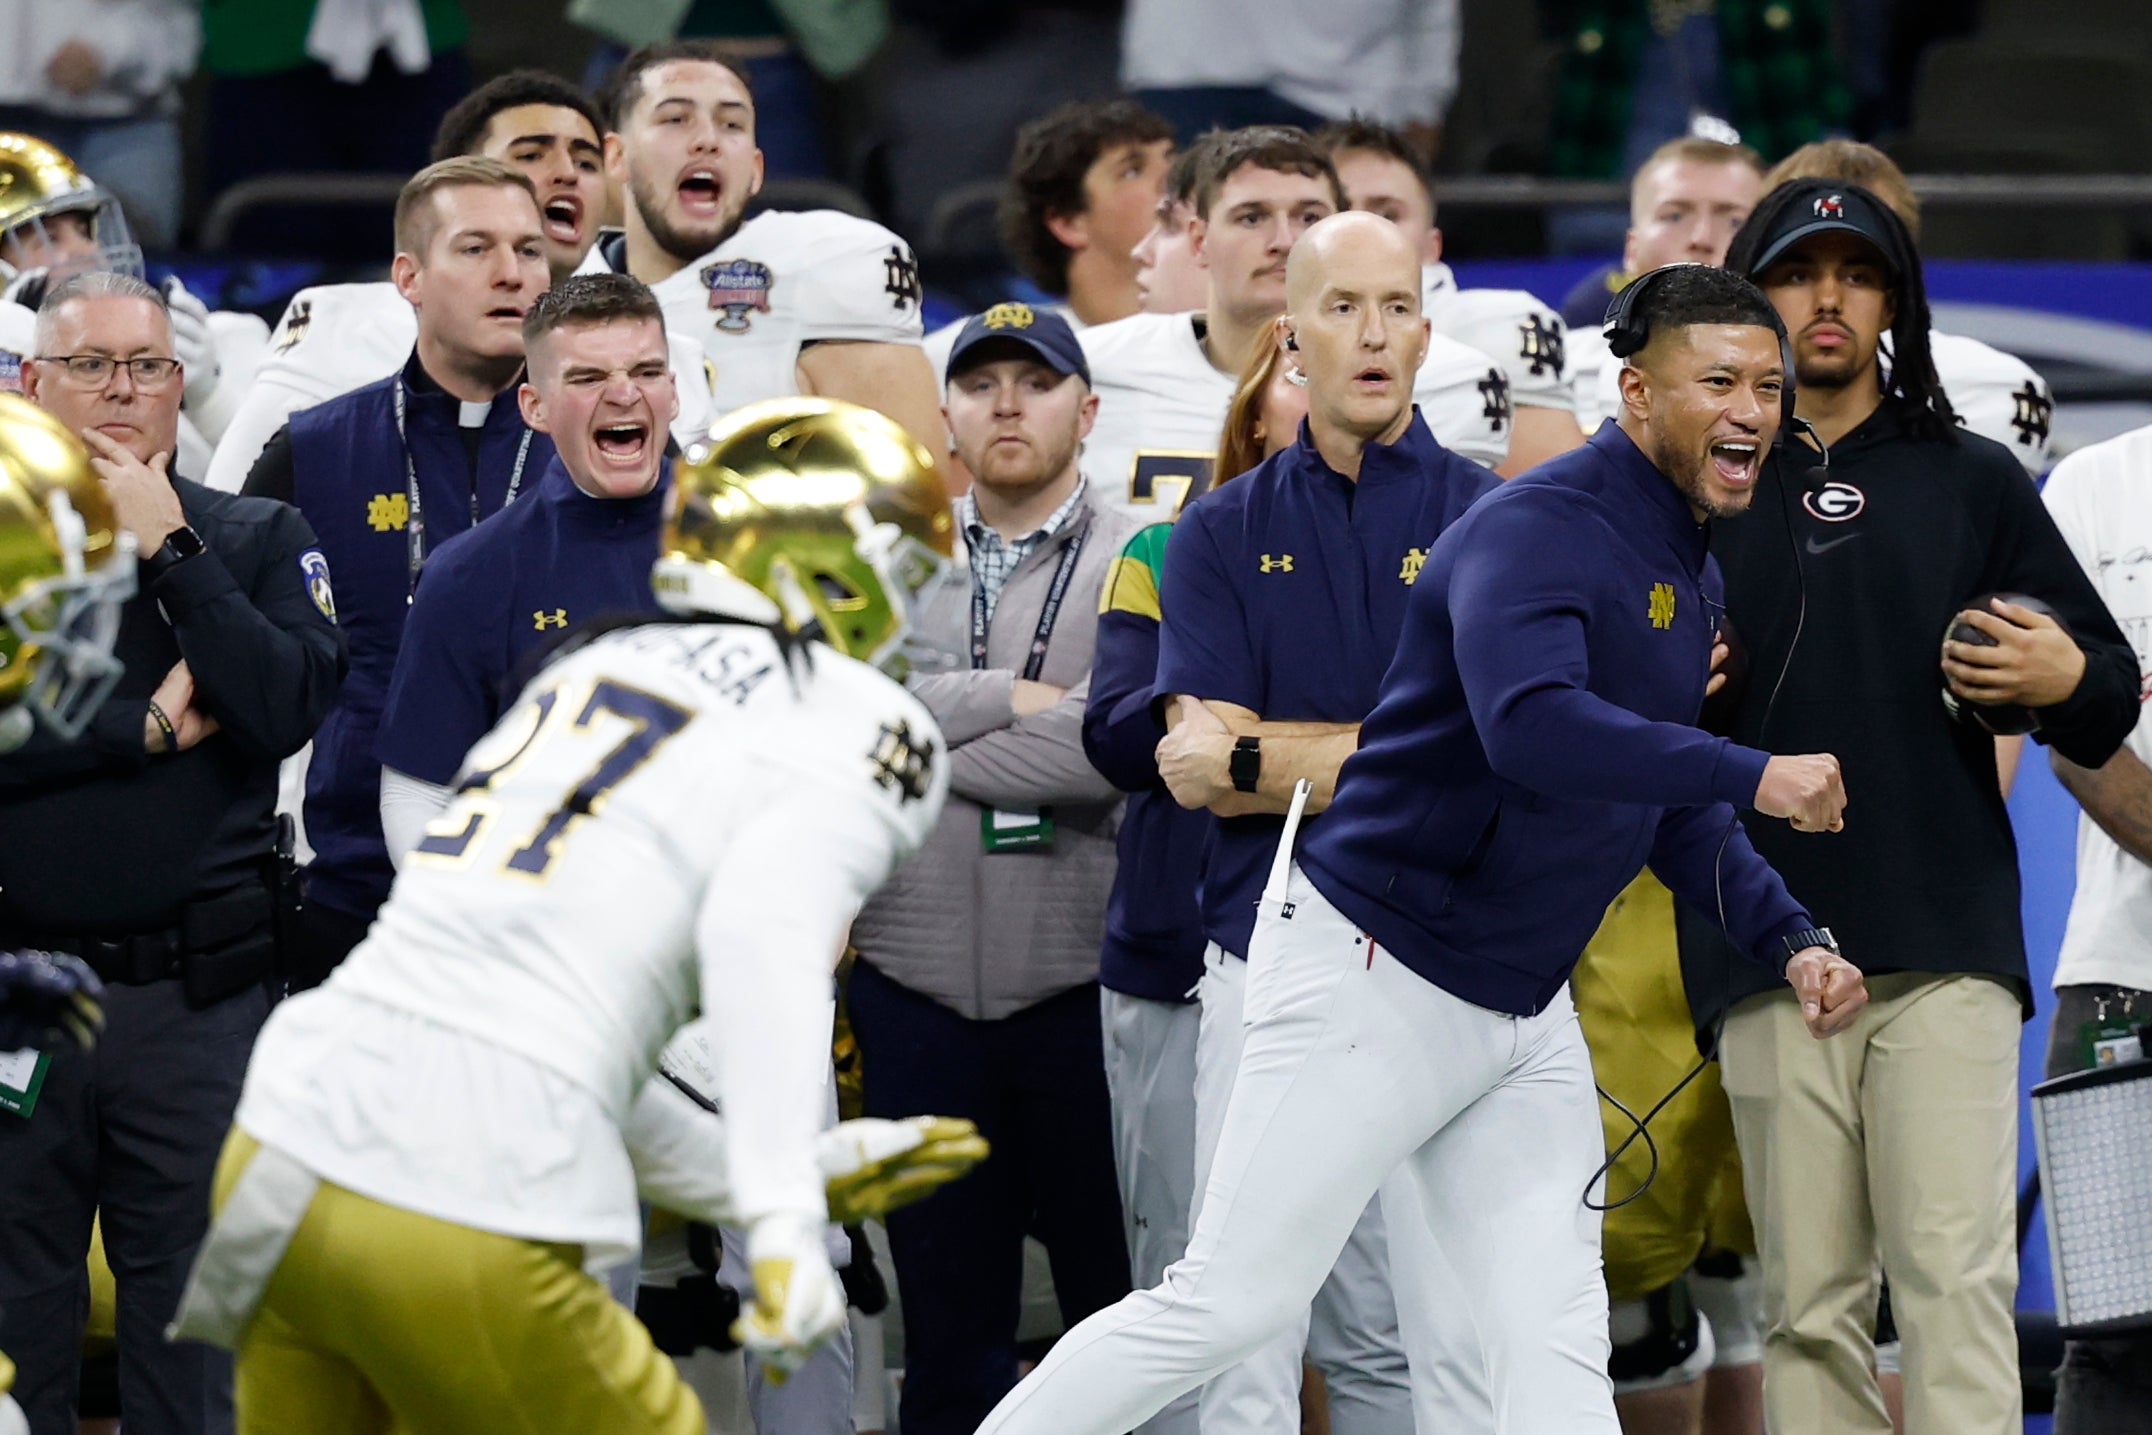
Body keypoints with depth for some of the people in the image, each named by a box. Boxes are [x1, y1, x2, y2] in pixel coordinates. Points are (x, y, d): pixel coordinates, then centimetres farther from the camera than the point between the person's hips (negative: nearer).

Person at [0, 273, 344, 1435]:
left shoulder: (256, 542, 8)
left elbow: (288, 707, -9)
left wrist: (168, 547, -9)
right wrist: (149, 728, -9)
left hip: (199, 993, 0)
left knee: (189, 1321, 4)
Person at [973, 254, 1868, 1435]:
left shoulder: (1684, 567, 12)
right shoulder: (1541, 528, -17)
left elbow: (1677, 813, 21)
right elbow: (1532, 727, -36)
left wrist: (1790, 941, 6)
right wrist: (1753, 775, -33)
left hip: (1522, 1018, 9)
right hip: (1372, 973, -9)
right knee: (1226, 1306, -6)